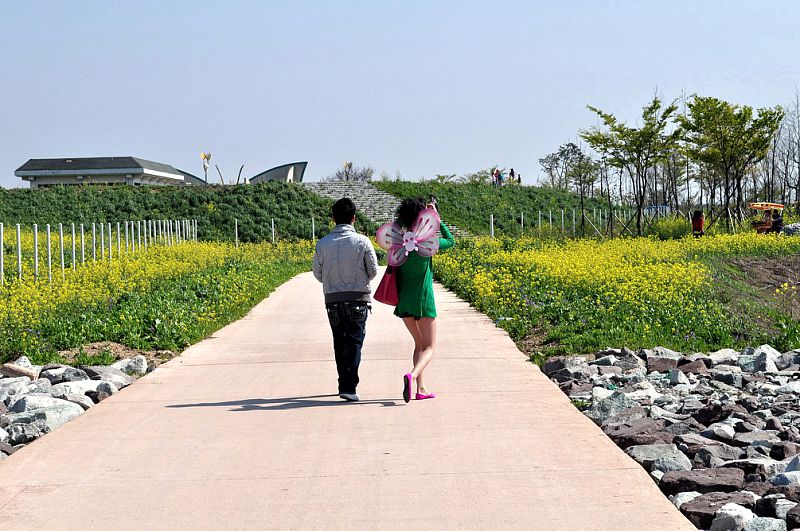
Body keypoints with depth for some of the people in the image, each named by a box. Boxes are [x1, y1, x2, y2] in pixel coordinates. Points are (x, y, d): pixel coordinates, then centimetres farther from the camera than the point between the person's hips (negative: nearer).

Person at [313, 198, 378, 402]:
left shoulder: (323, 243, -2)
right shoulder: (362, 242, -8)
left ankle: (345, 383, 20)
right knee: (354, 342, -2)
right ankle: (348, 387, -12)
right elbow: (373, 271, -2)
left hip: (332, 299, 3)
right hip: (357, 298, -2)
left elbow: (318, 274, 4)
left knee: (339, 343, 14)